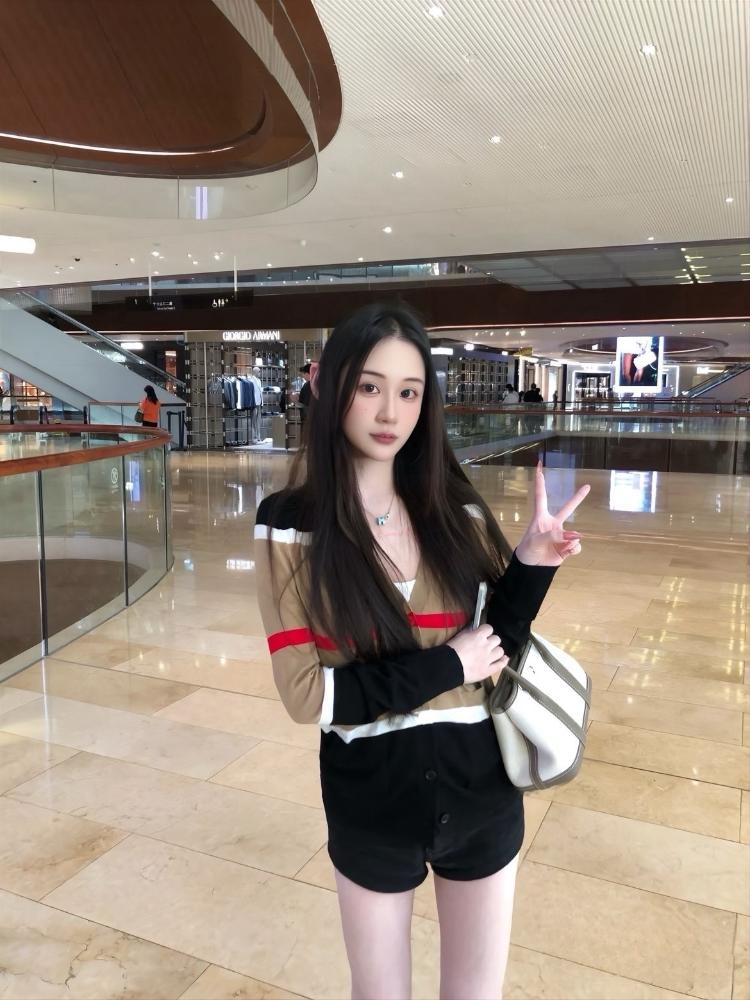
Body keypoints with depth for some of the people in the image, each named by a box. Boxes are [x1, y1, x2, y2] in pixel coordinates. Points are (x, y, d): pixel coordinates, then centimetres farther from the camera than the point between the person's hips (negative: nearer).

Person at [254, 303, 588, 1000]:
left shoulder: (456, 512, -5)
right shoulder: (292, 525, -14)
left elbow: (495, 652, -4)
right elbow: (305, 693, -18)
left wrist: (529, 568, -19)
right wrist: (443, 667, -19)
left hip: (479, 789, 3)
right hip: (371, 800, -2)